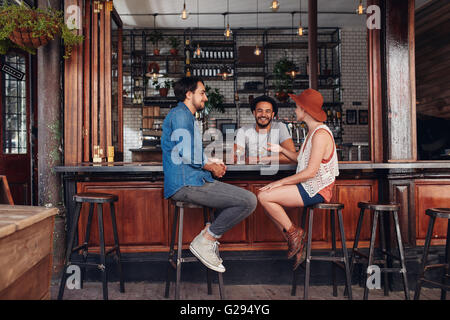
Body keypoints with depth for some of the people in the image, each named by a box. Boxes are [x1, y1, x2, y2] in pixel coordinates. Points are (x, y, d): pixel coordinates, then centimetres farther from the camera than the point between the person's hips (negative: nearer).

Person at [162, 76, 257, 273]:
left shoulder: (188, 117, 25)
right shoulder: (180, 114, -8)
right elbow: (186, 155, -18)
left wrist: (212, 163, 10)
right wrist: (210, 167, -3)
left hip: (193, 180, 11)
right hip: (186, 184, -11)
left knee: (246, 198, 17)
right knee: (249, 201, -18)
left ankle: (210, 234, 9)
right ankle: (204, 242, -8)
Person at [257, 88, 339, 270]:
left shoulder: (321, 134, -18)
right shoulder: (312, 132, 15)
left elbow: (310, 172, -23)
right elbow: (301, 159, 20)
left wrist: (280, 182, -18)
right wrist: (281, 150, 6)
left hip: (316, 190, -10)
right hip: (308, 187, 10)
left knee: (264, 197, -16)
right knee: (265, 197, 4)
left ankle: (293, 233, 1)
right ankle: (296, 246, 9)